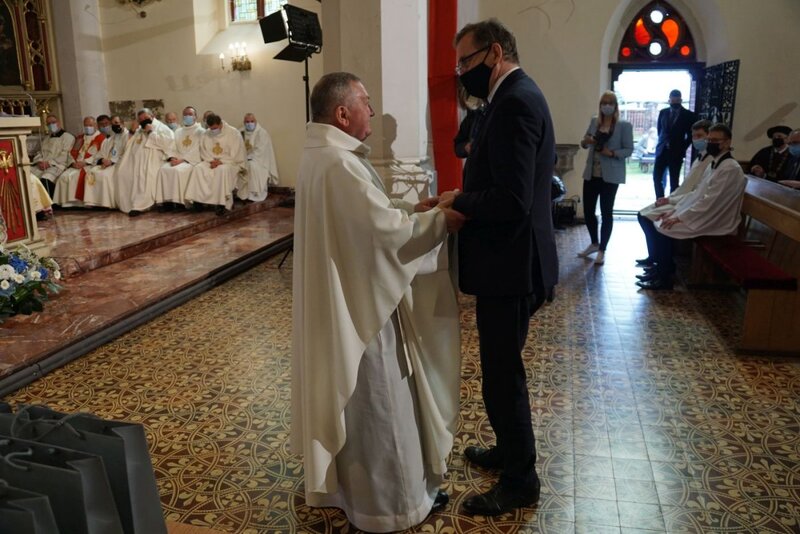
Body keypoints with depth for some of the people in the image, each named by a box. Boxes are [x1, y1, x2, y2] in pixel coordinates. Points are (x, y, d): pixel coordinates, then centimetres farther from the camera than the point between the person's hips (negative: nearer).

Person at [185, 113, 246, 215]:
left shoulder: (234, 133, -7)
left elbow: (236, 155, -11)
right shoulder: (205, 135, 7)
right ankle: (198, 199, -23)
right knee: (198, 169, -24)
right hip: (211, 162, 5)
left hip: (229, 163, -4)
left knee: (223, 170, -38)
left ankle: (222, 203, -36)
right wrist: (211, 161, -11)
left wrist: (221, 162, -18)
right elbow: (203, 152, 9)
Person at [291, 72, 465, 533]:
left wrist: (412, 211, 8)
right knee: (376, 403, 6)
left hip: (343, 298, 11)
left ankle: (352, 485, 40)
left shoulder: (323, 154, 9)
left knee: (356, 401, 23)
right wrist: (439, 220, -11)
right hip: (359, 302, -11)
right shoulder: (340, 163, -24)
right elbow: (386, 230, -25)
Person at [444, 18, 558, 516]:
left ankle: (520, 481, 22)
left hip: (510, 264, -10)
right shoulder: (519, 96, 14)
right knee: (503, 368, 22)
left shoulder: (515, 102, -19)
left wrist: (459, 202, -12)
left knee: (503, 374, 3)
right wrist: (465, 200, 4)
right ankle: (511, 450, 41)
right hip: (512, 258, 11)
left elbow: (510, 199, -27)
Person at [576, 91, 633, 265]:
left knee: (606, 212, 4)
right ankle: (594, 243, 29)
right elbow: (585, 141, 14)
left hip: (610, 175, -4)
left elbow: (629, 149, -7)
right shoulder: (594, 121, 6)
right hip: (591, 173, 4)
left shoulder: (624, 125, -6)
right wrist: (585, 141, -9)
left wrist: (612, 153, -23)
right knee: (588, 210, 7)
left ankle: (602, 250, 15)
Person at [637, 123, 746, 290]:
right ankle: (660, 265, 9)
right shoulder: (716, 164, 14)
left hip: (714, 223, -10)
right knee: (650, 220, 1)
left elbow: (710, 203, -24)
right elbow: (697, 193, 16)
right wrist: (675, 210, 4)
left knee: (662, 229, -21)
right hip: (702, 214, 10)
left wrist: (680, 218, -21)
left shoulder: (730, 169, -18)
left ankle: (665, 278, -8)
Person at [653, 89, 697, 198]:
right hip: (662, 150, 3)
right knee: (657, 178, 1)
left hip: (676, 152, -3)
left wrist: (683, 148, -4)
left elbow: (691, 135, 0)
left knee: (674, 181, 2)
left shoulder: (689, 115, -4)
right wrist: (663, 142, 12)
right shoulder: (663, 112, 5)